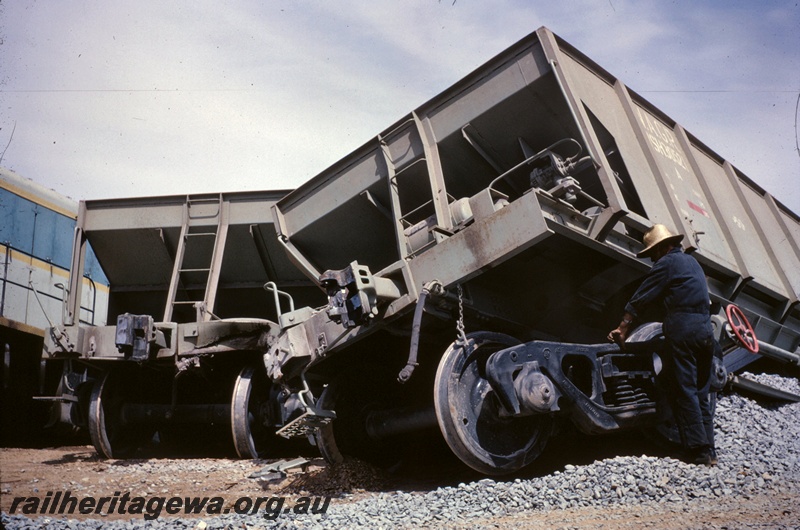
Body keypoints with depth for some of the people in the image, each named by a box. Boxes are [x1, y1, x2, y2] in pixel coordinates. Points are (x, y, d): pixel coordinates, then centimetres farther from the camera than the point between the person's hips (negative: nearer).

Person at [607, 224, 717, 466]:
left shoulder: (667, 262, -1)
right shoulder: (692, 262, 25)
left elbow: (640, 299, -4)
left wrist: (622, 329, -2)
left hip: (682, 329, -9)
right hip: (706, 330, 9)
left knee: (683, 391, -5)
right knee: (701, 393, 10)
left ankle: (697, 449, -7)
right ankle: (709, 450, 10)